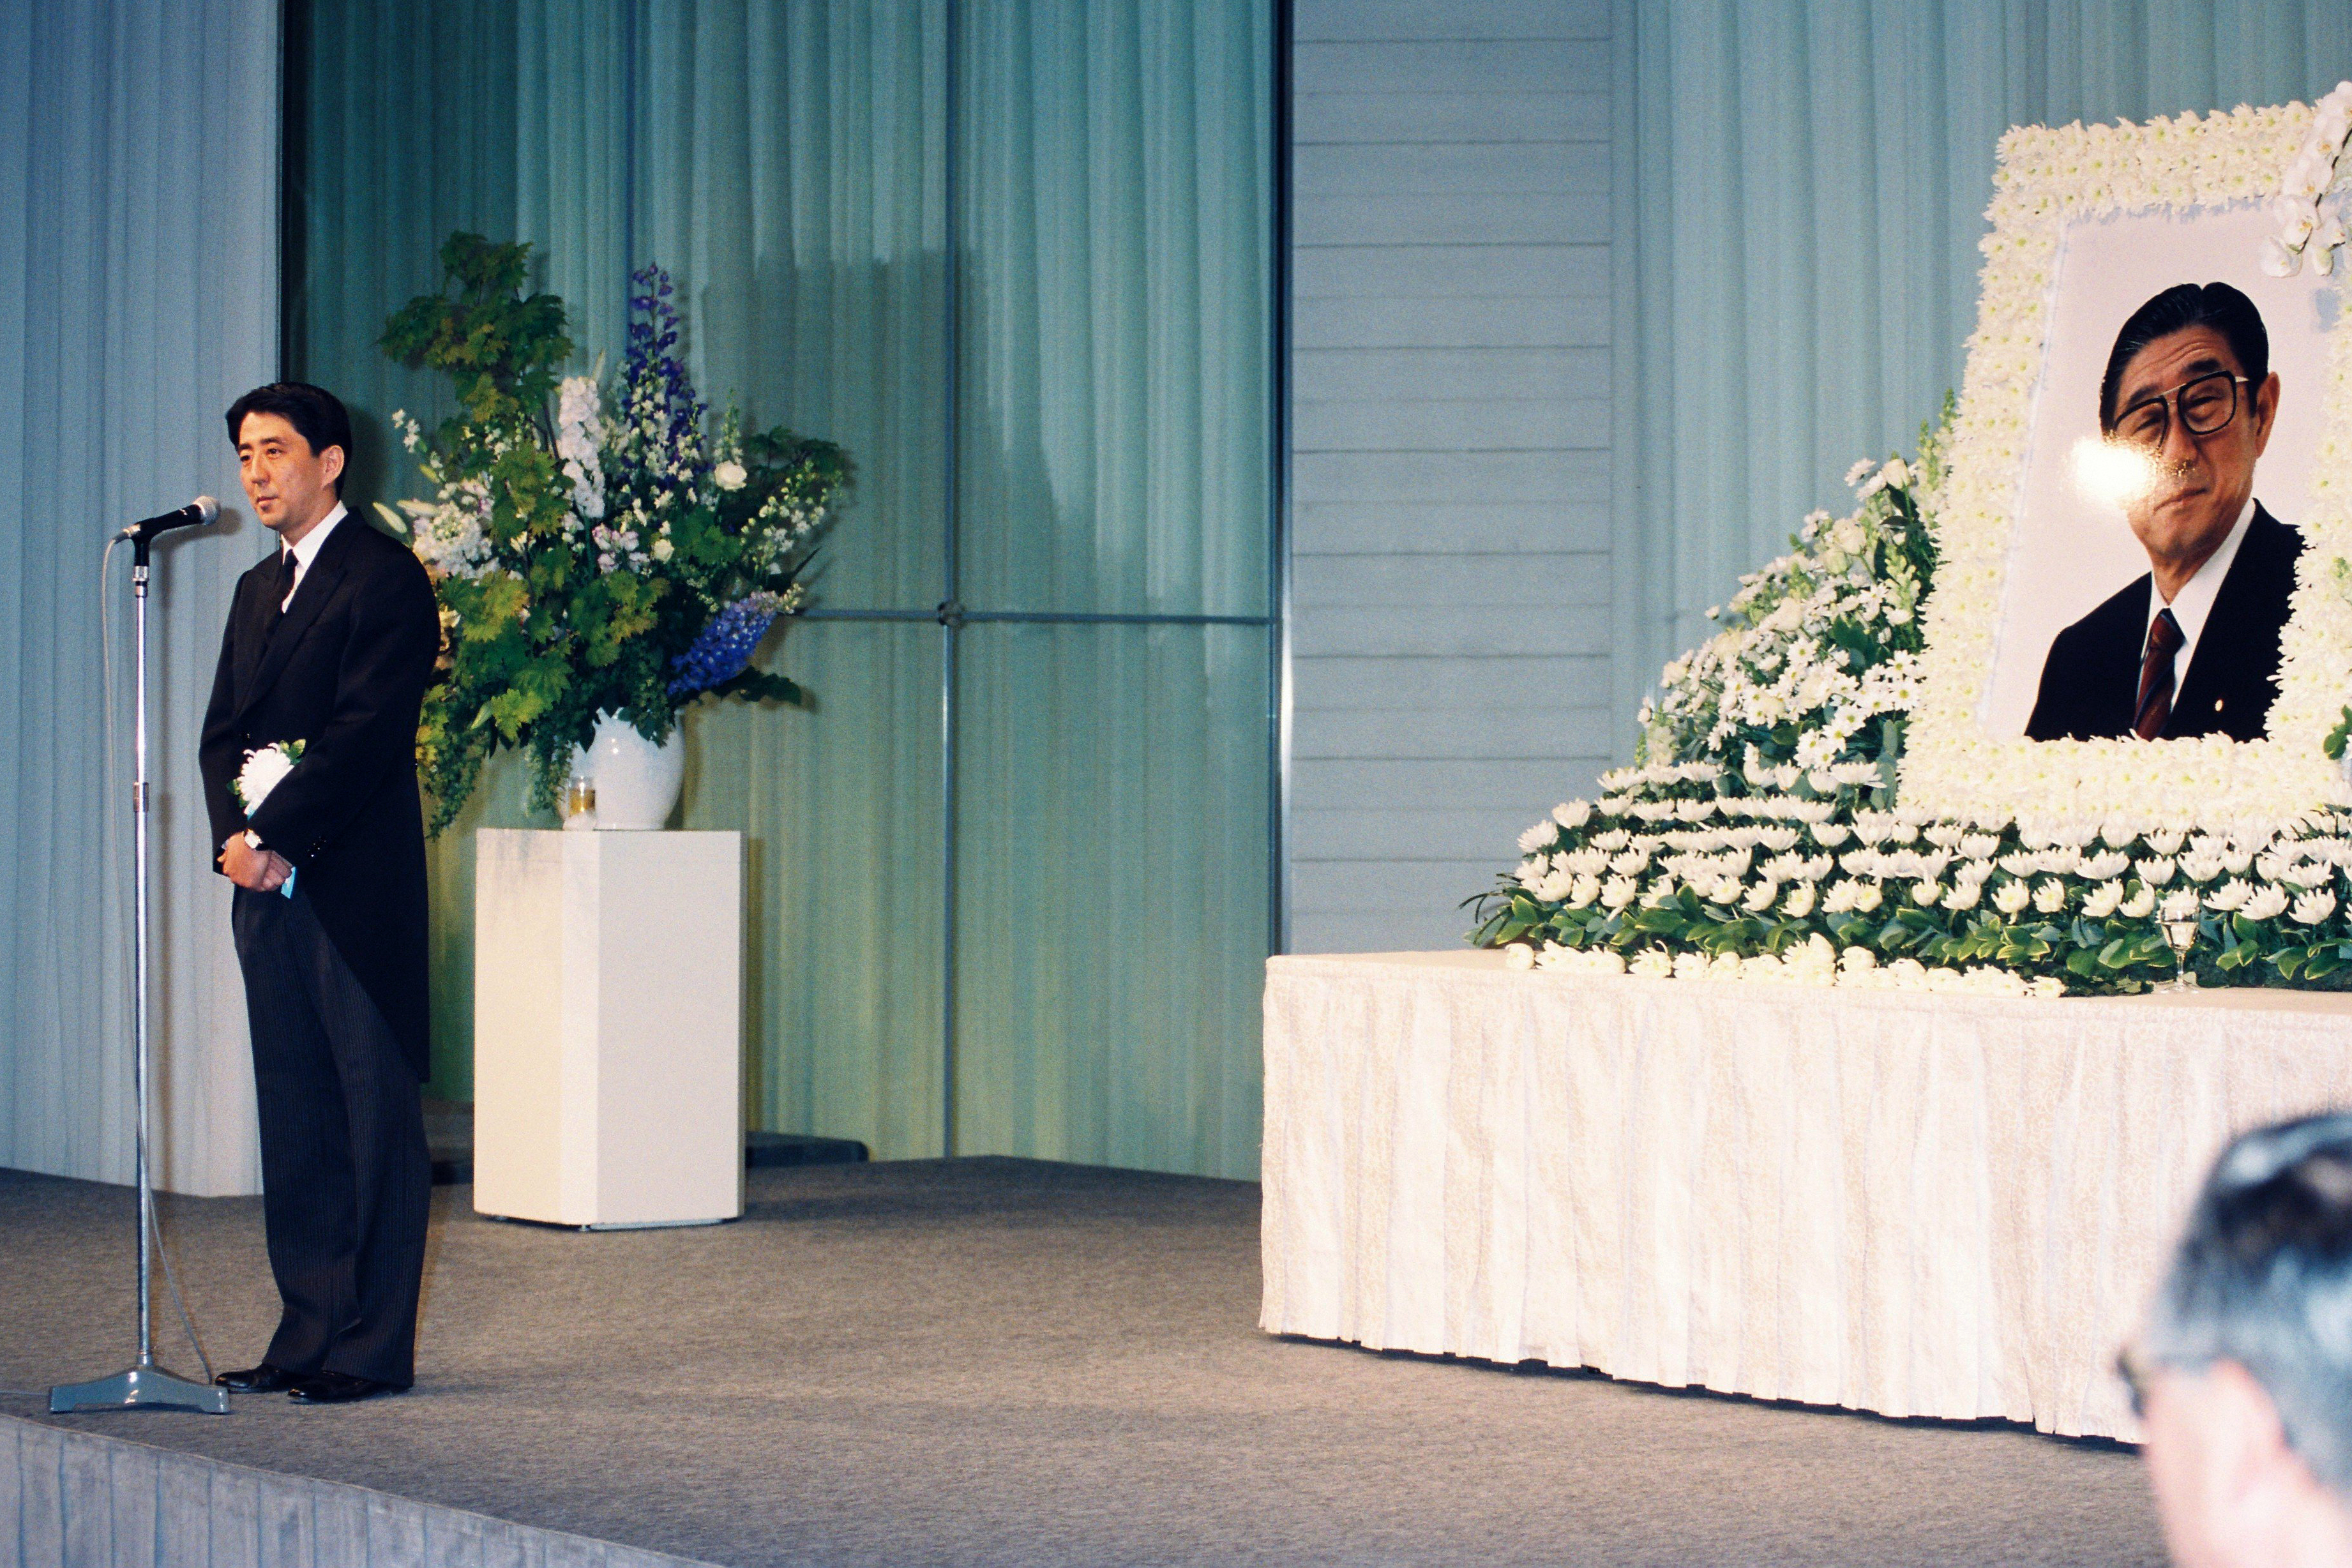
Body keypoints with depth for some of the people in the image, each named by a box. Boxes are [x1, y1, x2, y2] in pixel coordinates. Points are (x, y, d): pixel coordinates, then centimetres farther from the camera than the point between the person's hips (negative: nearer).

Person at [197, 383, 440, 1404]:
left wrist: (272, 838, -16)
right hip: (270, 892, 8)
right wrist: (235, 835, -3)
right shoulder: (259, 590, 20)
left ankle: (373, 1347, 0)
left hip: (358, 890, -8)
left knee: (376, 1113, -3)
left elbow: (363, 735, -15)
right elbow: (223, 732, 15)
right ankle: (309, 1334, 14)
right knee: (295, 1117, 9)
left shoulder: (386, 580, -6)